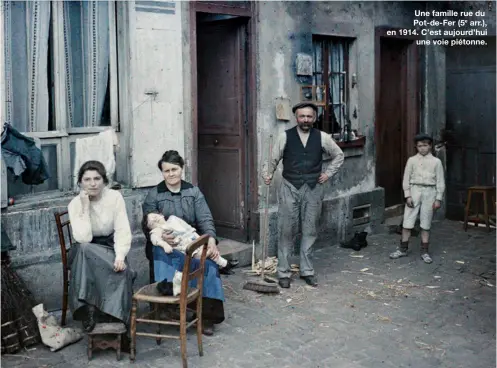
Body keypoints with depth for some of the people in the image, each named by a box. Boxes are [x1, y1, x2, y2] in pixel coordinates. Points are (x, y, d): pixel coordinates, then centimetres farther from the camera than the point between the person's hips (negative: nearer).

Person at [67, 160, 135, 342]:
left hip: (110, 249, 0)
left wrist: (120, 256, -30)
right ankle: (89, 307, -32)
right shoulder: (75, 204, -10)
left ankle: (113, 318, -26)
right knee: (84, 250, -36)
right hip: (85, 254, 0)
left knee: (120, 269, -32)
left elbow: (123, 231, -14)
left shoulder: (115, 197, -8)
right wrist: (85, 207, -24)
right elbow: (83, 239, -22)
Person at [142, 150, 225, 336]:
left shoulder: (193, 192, 12)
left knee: (209, 260, -29)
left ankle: (208, 314, -21)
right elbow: (148, 226, -1)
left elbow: (205, 219, 1)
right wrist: (161, 236, -25)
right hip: (164, 244, -1)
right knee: (165, 260, -37)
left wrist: (211, 240, -19)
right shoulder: (154, 195, 7)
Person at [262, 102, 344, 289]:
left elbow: (339, 155, 16)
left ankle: (307, 270, 21)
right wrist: (267, 174, -6)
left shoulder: (322, 137, 4)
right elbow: (273, 159, 5)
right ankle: (283, 272, 11)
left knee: (310, 231, 9)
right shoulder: (285, 136, -1)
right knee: (286, 231, 0)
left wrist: (328, 173, 8)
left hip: (313, 189, 2)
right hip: (290, 188, -2)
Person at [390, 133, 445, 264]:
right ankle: (403, 249, 13)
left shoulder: (436, 162, 2)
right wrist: (407, 195, -5)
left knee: (426, 223, 6)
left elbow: (440, 181, 3)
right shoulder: (412, 160, 3)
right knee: (407, 221, 2)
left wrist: (438, 198, -2)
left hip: (429, 192, 0)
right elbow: (406, 179, 3)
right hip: (414, 190, 0)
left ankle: (424, 251, 15)